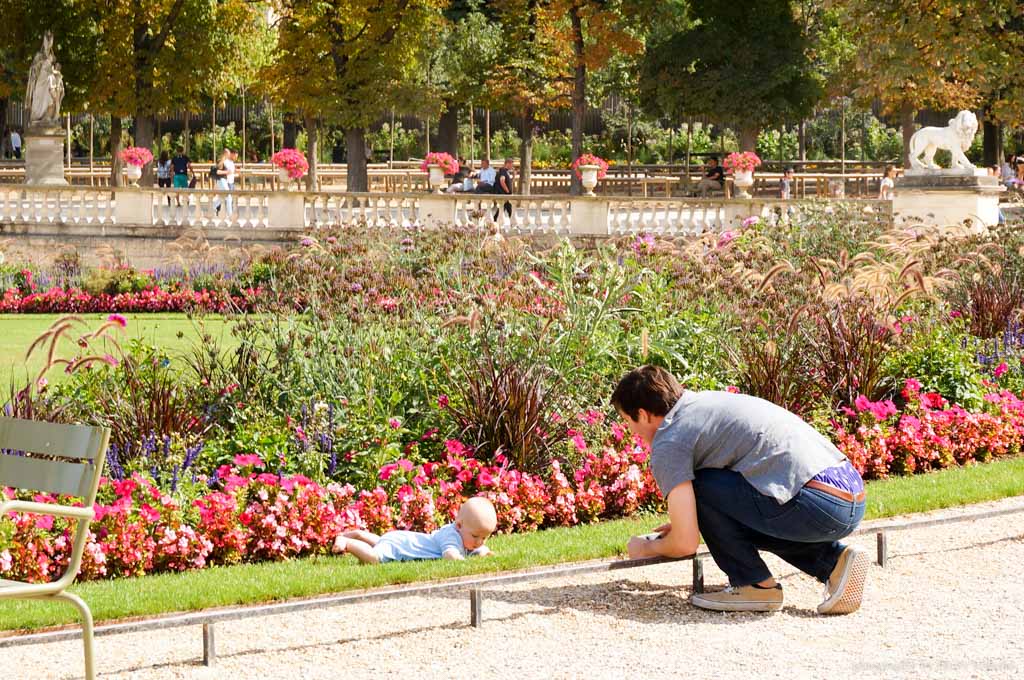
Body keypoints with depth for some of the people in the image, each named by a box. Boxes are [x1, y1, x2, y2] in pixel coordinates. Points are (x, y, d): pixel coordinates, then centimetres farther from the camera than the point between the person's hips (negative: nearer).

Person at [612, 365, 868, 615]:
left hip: (817, 506, -9)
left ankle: (755, 586, 4)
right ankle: (833, 561, 12)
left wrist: (646, 548, 18)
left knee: (698, 486, 0)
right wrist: (684, 522, 45)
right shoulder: (709, 401, 25)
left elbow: (684, 544, -3)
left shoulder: (669, 442, -1)